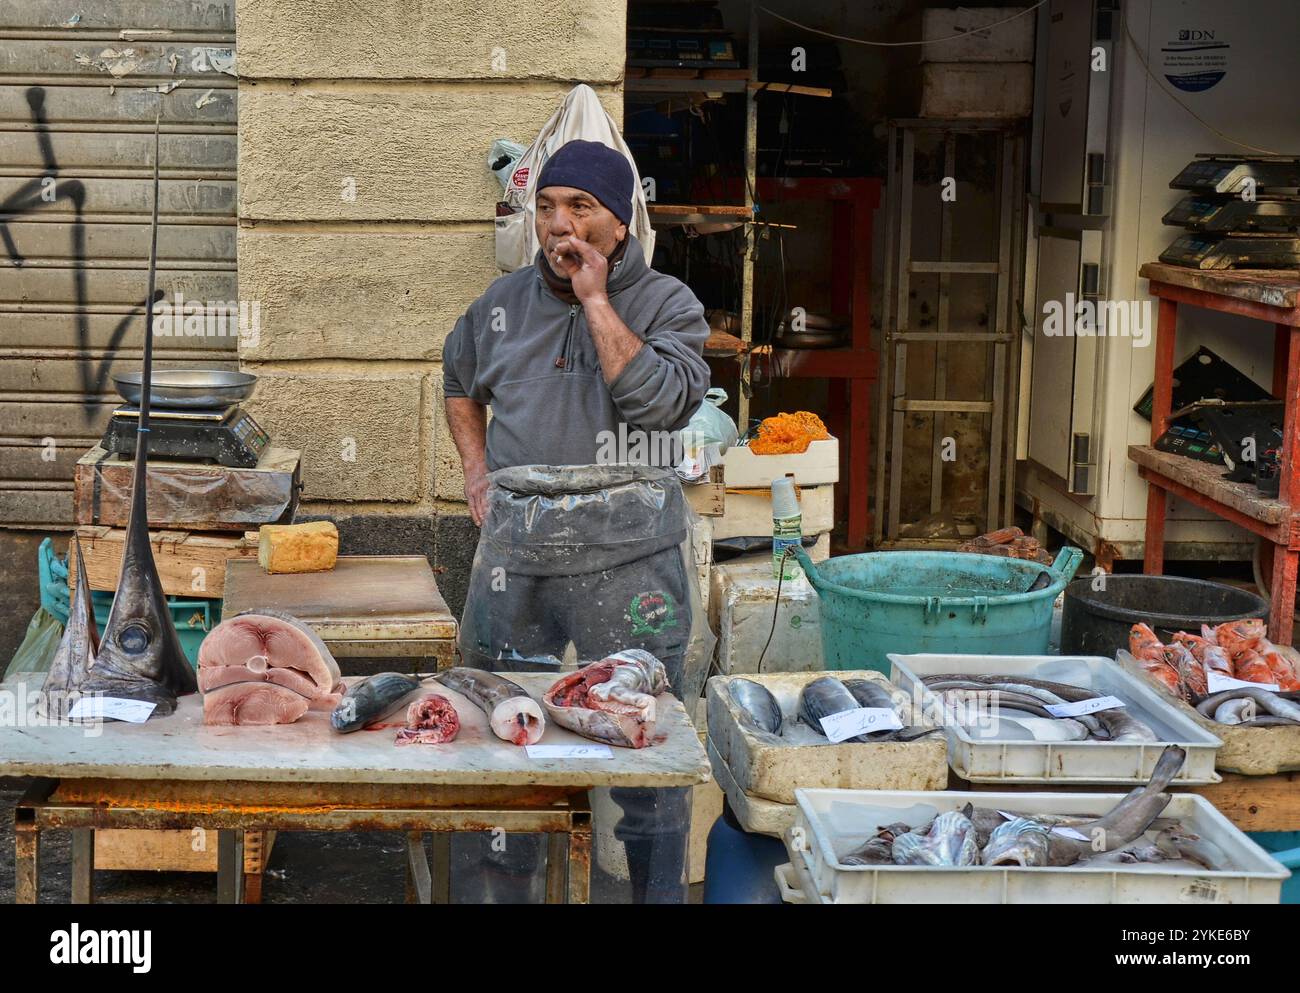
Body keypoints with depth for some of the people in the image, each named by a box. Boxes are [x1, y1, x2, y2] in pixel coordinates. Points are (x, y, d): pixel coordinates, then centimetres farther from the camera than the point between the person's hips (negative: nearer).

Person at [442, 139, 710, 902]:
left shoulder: (665, 303, 1)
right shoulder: (503, 305, 12)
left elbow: (667, 401, -18)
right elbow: (460, 383, 31)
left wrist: (596, 300, -14)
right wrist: (476, 468, 16)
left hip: (626, 556, -4)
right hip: (515, 548, 4)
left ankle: (657, 893, 13)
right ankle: (499, 893, 22)